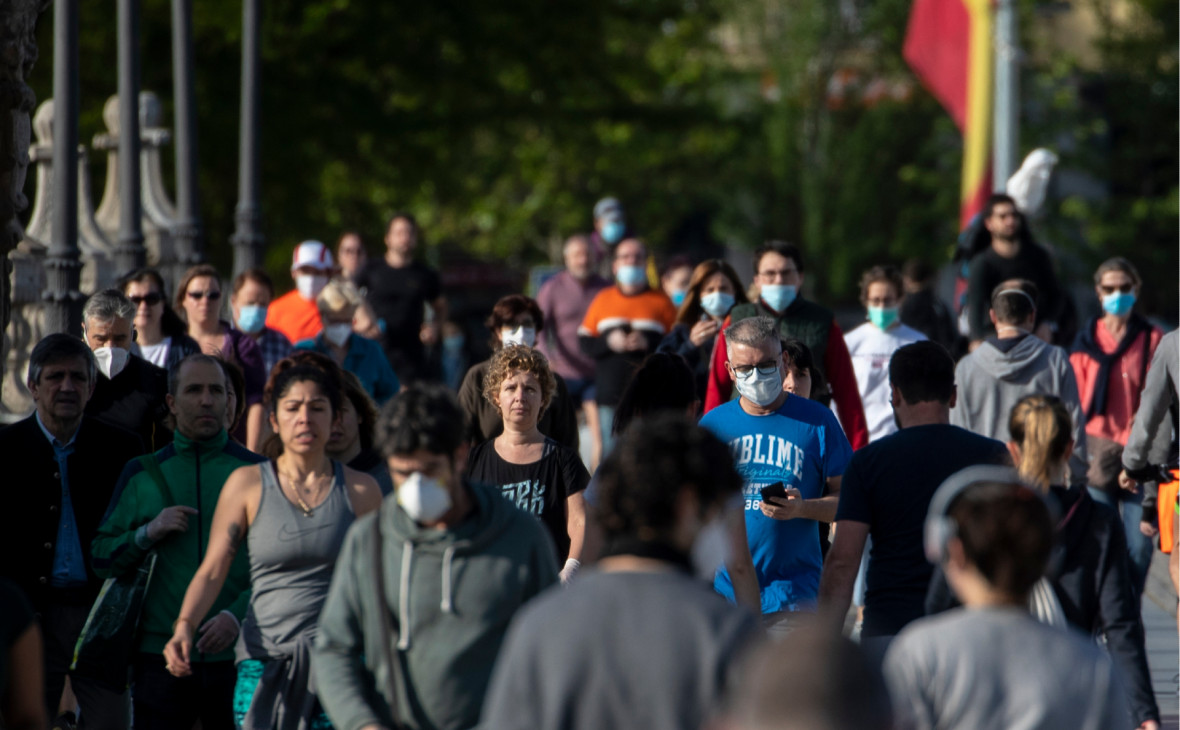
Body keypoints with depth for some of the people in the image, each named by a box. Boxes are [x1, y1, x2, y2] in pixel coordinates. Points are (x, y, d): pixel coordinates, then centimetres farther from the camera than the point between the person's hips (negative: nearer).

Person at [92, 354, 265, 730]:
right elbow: (102, 558, 9)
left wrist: (238, 615, -15)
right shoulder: (142, 474, 9)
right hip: (160, 653, 1)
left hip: (236, 655, -1)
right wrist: (148, 533, -9)